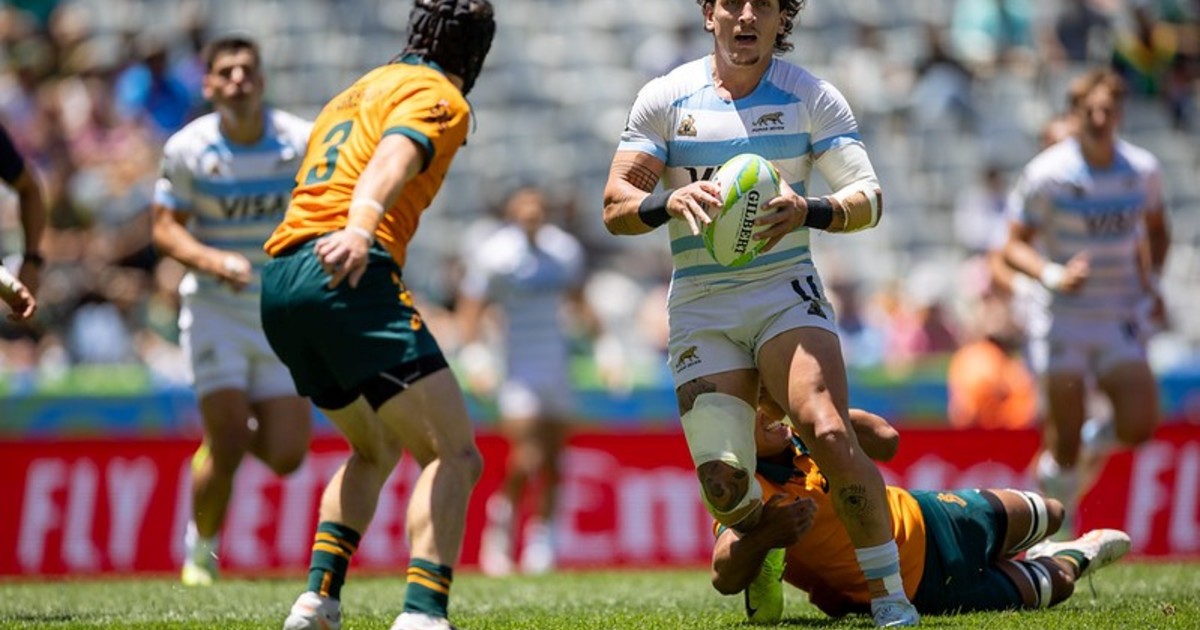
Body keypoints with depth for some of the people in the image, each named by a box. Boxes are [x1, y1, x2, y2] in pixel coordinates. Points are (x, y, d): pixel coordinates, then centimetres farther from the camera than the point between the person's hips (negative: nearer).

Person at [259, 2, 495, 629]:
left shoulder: (361, 90, 30)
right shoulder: (439, 97, 2)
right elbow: (393, 158, -18)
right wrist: (360, 230, -35)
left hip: (279, 278, 9)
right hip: (348, 277, -9)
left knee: (376, 449, 27)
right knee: (454, 455, -11)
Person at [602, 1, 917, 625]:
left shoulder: (812, 97, 0)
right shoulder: (666, 98, 3)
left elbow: (868, 197, -7)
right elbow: (615, 207, -1)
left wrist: (809, 211, -28)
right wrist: (670, 203, -24)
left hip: (786, 293, -1)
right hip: (700, 310, 1)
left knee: (828, 434, -26)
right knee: (723, 484, -8)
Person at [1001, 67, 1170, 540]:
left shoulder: (1143, 170, 1)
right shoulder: (1047, 174, -11)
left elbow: (1156, 230, 20)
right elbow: (1014, 247, -9)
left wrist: (1151, 280, 5)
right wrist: (1054, 275, -26)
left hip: (1122, 319, 3)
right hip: (1063, 319, -3)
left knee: (1140, 428, -11)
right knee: (1064, 439, -5)